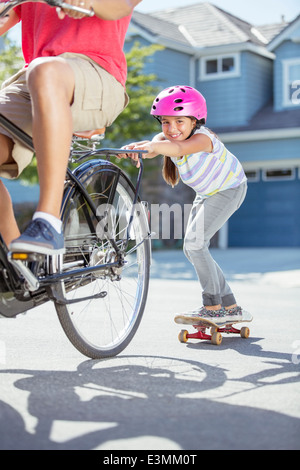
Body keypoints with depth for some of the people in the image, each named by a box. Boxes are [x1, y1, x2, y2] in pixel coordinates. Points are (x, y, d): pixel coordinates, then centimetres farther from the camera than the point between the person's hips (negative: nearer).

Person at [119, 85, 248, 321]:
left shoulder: (202, 138, -35)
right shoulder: (167, 138, -16)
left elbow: (179, 148, -57)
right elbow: (158, 144, -40)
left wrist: (153, 145, -77)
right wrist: (138, 148, -63)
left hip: (229, 190, -8)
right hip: (207, 192, 9)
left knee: (194, 244, -18)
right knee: (193, 249, 7)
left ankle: (213, 306, -6)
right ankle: (230, 306, 17)